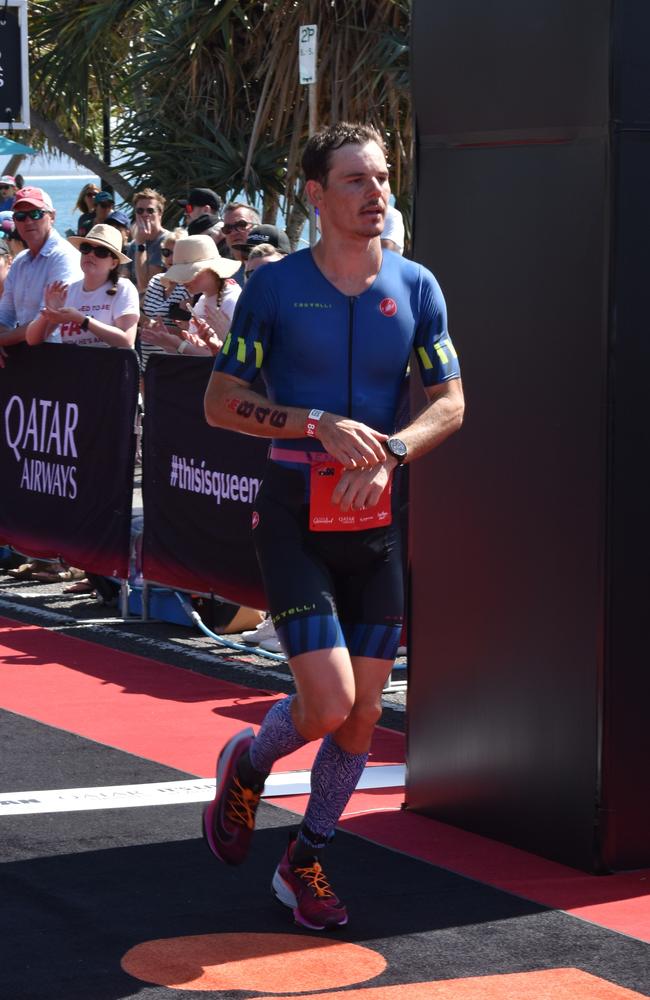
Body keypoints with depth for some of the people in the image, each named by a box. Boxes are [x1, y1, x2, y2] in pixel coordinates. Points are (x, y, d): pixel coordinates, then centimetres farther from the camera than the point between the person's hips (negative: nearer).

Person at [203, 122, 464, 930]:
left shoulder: (415, 287, 5)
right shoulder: (275, 285, -4)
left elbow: (450, 403, 6)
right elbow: (221, 401, -3)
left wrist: (388, 452, -14)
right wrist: (322, 427, -16)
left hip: (375, 522, 4)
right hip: (294, 516, -3)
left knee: (362, 718, 5)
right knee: (328, 703, -14)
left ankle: (304, 863, 24)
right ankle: (246, 766, 19)